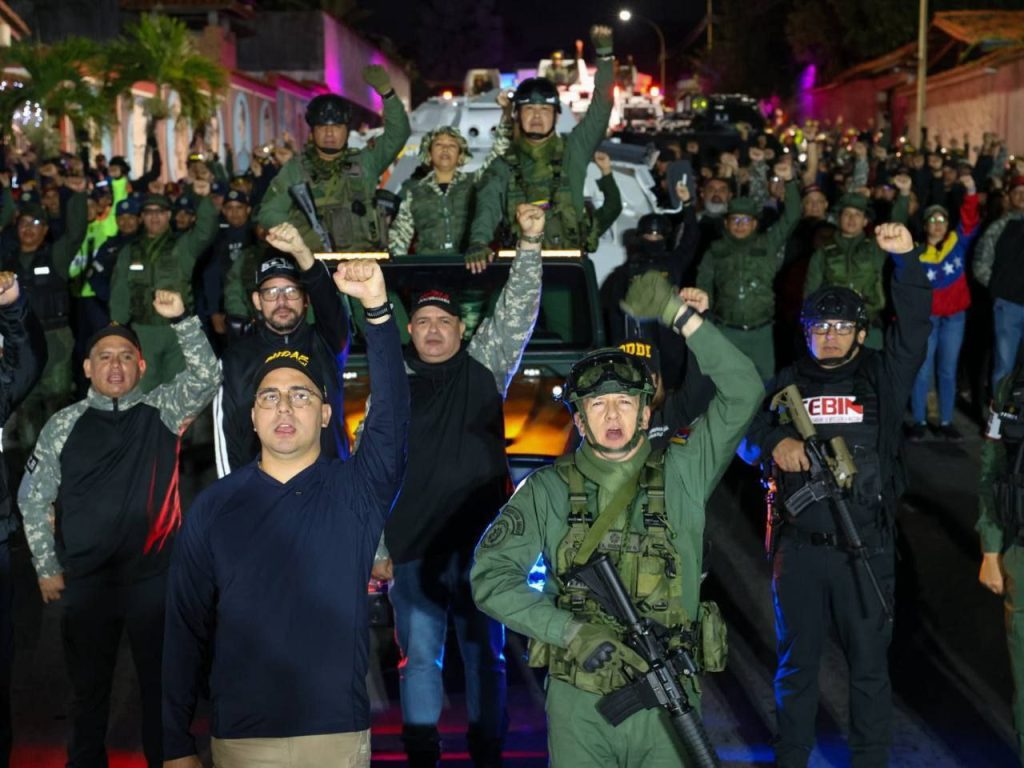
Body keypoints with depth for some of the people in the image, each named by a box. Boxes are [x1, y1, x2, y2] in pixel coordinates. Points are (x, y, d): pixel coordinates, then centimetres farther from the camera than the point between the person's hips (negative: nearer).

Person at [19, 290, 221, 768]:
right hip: (85, 580, 1)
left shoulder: (161, 411, 3)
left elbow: (206, 377, -13)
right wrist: (46, 568, 3)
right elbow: (34, 498, 6)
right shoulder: (64, 424, 4)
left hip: (154, 575, -1)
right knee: (89, 681, 12)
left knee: (161, 678, 7)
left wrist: (179, 320, -24)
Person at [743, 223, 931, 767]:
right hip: (799, 547, 2)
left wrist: (905, 258, -23)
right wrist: (775, 441, -23)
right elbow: (748, 431, 0)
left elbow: (914, 329, -10)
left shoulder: (882, 376, 4)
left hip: (866, 548, -1)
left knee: (869, 664, 7)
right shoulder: (788, 383, 9)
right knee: (796, 661, 13)